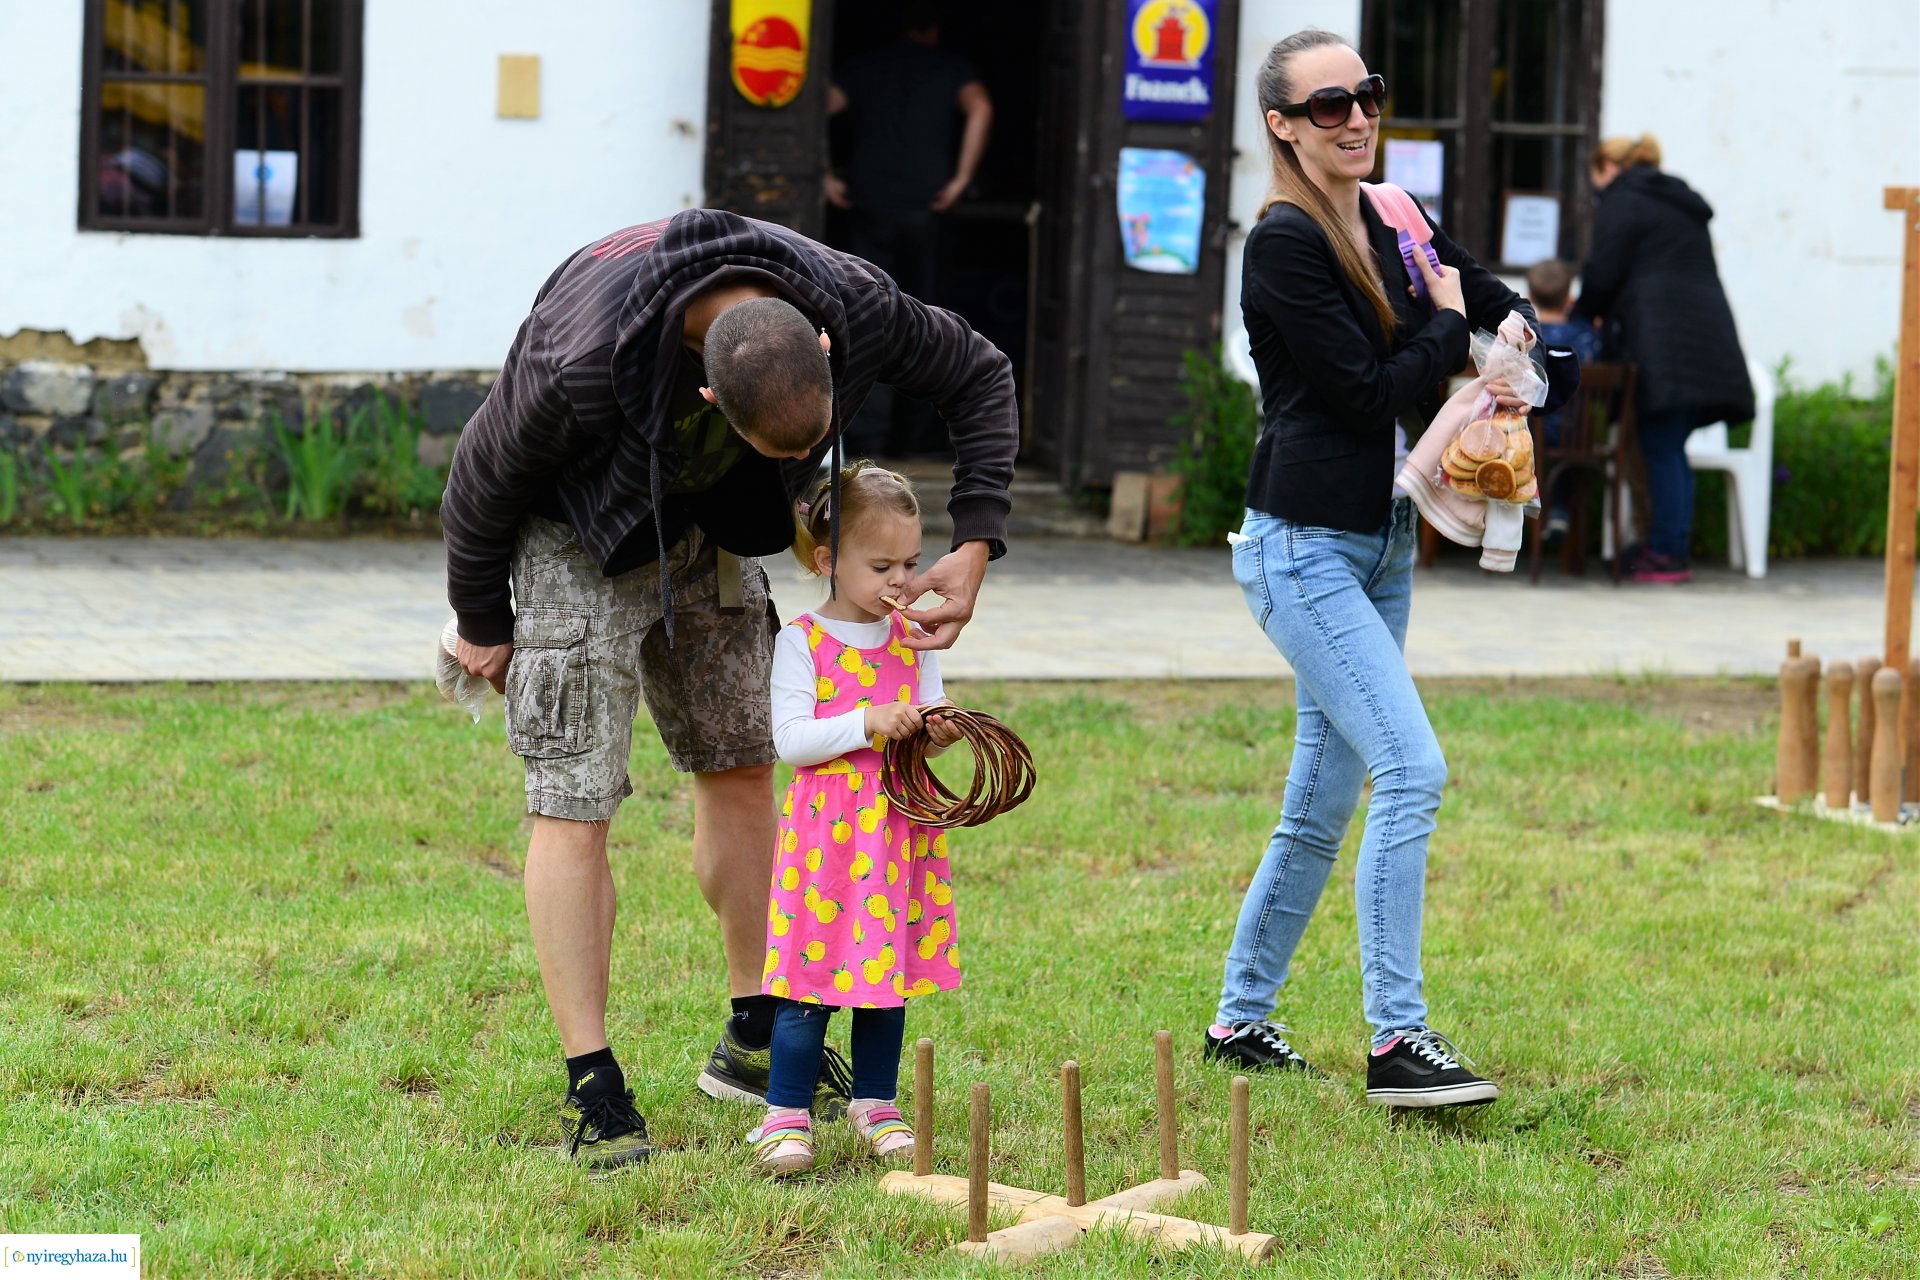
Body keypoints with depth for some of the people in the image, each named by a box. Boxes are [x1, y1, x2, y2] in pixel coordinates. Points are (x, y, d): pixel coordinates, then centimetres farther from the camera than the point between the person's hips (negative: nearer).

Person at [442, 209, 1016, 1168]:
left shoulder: (851, 305, -30)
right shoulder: (584, 362, -41)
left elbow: (978, 377, -10)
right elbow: (484, 479, -21)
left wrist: (975, 547, -20)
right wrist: (482, 626, -5)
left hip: (707, 530, 5)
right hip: (581, 536, -5)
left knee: (740, 768, 11)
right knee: (573, 803, -10)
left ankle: (756, 1041, 26)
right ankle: (592, 1090, -6)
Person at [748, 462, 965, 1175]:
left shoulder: (913, 640, 9)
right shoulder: (802, 643, -6)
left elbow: (928, 719, 14)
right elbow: (789, 741, -12)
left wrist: (939, 733, -10)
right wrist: (865, 724, -23)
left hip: (900, 834, 5)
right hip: (826, 836, -5)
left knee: (888, 969, 11)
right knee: (813, 979, -5)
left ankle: (875, 1103, 23)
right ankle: (786, 1115, 3)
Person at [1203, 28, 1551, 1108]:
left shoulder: (1389, 228, 10)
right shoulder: (1286, 246, -14)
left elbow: (1505, 302, 23)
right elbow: (1369, 391, -18)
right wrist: (1450, 325, -3)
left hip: (1383, 548, 8)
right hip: (1304, 545, -8)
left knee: (1323, 804, 12)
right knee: (1412, 768, -18)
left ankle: (1242, 1019, 24)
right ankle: (1399, 1042, -18)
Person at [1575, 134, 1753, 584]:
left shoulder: (1619, 202, 1)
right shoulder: (1682, 203, 26)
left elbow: (1604, 273, -5)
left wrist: (1582, 316, 15)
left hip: (1661, 343, -8)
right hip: (1708, 339, 8)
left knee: (1661, 448, -7)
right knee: (1670, 449, 11)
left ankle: (1668, 553, -10)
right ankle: (1671, 545, 11)